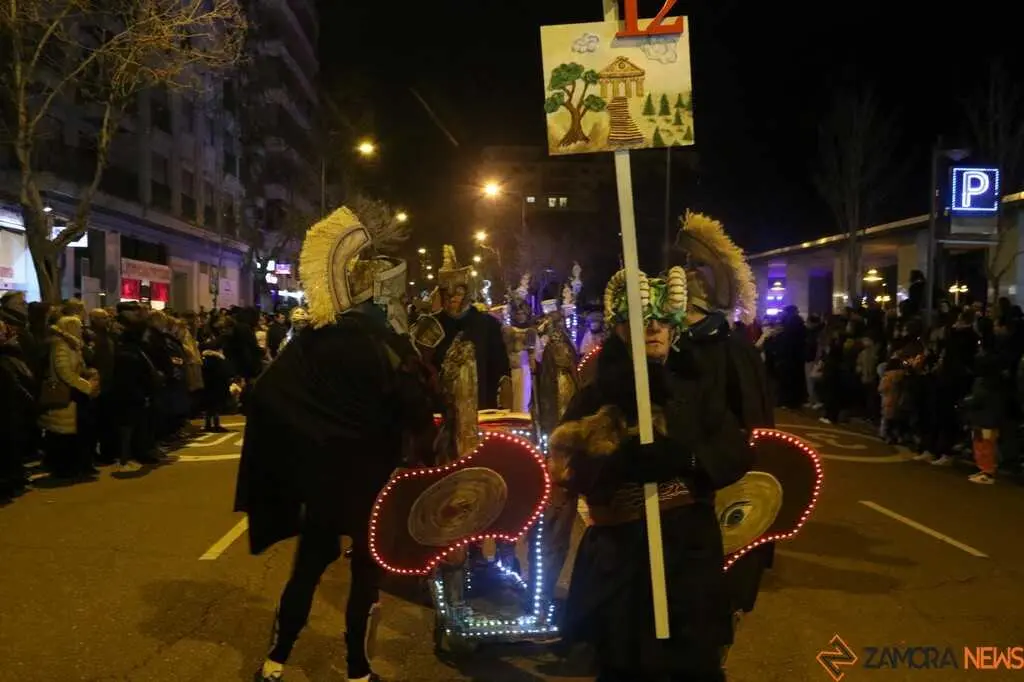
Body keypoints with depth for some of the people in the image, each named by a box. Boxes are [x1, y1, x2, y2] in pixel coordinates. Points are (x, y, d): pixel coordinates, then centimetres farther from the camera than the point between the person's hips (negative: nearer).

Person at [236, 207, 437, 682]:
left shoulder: (309, 341, 1)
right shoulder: (385, 344, -16)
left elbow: (267, 396, 1)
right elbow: (417, 414, -21)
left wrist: (307, 443, 8)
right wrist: (422, 455, -4)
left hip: (320, 473, 5)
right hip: (371, 477, -5)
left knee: (308, 566, 17)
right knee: (367, 571, 9)